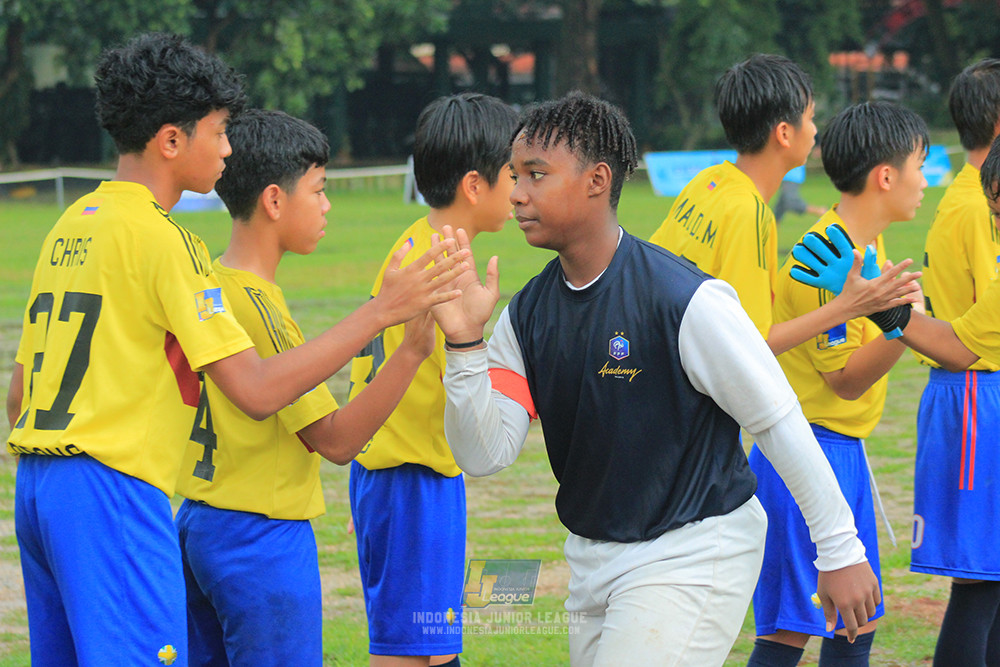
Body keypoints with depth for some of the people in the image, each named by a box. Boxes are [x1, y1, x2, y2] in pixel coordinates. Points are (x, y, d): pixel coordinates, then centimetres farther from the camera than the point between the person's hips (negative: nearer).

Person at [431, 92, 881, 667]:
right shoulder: (527, 314, 1)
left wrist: (840, 551, -8)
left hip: (696, 554, -7)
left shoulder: (684, 299, -18)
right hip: (593, 558, 7)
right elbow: (484, 455, -3)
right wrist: (464, 343, -17)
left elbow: (779, 420, -12)